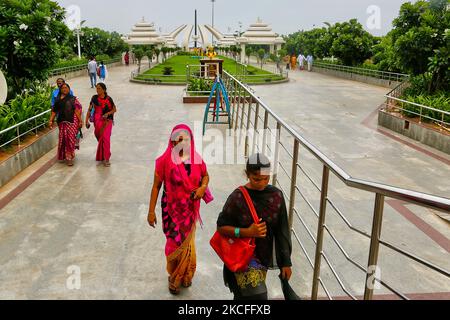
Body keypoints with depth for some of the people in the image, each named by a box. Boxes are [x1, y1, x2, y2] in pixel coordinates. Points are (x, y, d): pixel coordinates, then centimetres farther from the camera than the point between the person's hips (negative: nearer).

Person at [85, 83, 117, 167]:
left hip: (107, 120, -2)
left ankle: (106, 159, -8)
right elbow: (90, 109, 5)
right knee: (100, 138, 9)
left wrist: (107, 113, -13)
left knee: (106, 138, -12)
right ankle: (103, 157, 29)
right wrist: (86, 120, -1)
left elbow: (114, 109, 4)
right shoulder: (94, 98, 2)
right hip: (98, 120, 2)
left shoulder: (108, 99, -1)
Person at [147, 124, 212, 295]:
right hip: (171, 209, -3)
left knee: (187, 243, 17)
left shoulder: (196, 160, -7)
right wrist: (151, 211, -8)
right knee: (175, 244, 3)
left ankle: (185, 275, 42)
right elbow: (156, 186, -9)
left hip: (190, 209, 3)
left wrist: (203, 187, -12)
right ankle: (174, 278, 31)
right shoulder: (165, 161, -16)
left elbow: (206, 176, 11)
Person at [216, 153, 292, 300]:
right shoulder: (238, 197, -16)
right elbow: (221, 227, -9)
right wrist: (247, 232, -22)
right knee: (257, 295, -9)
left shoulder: (276, 195, -5)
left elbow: (282, 231, 2)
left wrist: (286, 262, 4)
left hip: (265, 255, 4)